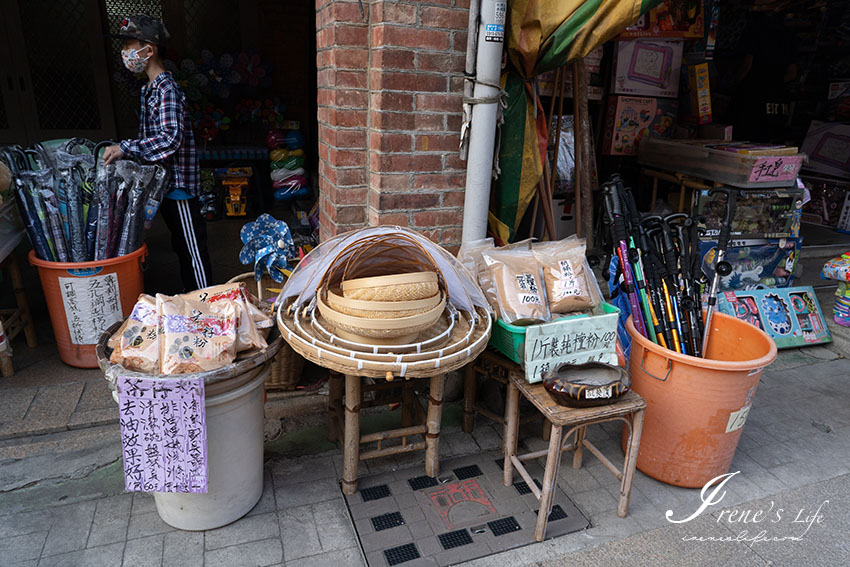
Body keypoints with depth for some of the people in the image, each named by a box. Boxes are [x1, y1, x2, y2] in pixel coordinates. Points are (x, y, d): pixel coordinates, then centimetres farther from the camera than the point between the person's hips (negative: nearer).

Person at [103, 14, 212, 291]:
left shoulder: (167, 89, -16)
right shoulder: (149, 89, 15)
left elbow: (171, 138, -29)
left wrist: (125, 148, -26)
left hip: (179, 184, -10)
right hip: (164, 184, 10)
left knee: (192, 247, -2)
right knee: (181, 246, 18)